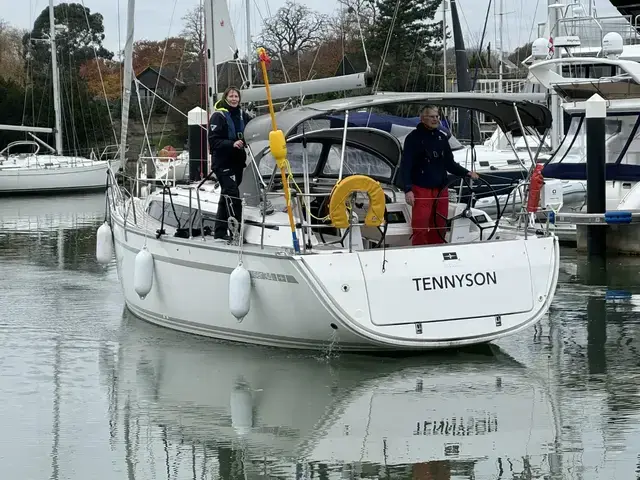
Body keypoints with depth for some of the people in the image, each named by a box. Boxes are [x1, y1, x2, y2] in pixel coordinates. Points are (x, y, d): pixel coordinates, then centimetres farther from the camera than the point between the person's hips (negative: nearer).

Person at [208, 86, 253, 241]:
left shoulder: (242, 115, 10)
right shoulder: (218, 116, -8)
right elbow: (213, 141, -13)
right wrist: (232, 144, -26)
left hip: (237, 162, 7)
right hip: (223, 163, -7)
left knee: (227, 196, 13)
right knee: (233, 195, -16)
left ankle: (220, 231, 22)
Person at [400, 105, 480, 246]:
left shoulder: (442, 137, 11)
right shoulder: (414, 138, -6)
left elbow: (449, 163, 19)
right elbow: (405, 166, -10)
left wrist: (467, 173, 5)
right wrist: (408, 189, -20)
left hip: (441, 190, 6)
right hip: (421, 190, -6)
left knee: (439, 227, 8)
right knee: (420, 228, -11)